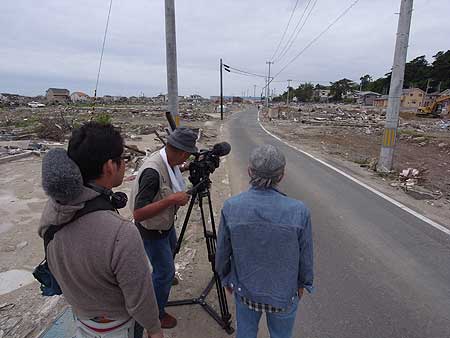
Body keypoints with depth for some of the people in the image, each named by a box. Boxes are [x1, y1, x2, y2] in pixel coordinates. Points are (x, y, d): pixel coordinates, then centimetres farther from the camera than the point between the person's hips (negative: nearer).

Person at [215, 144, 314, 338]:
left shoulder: (231, 207, -22)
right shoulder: (299, 211, -25)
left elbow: (222, 251, -8)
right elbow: (305, 256, -10)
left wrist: (225, 278, 11)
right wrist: (303, 282, 10)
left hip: (245, 290, 1)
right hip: (285, 293, 0)